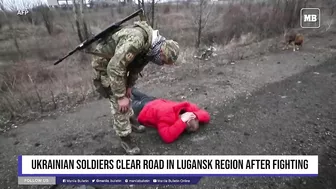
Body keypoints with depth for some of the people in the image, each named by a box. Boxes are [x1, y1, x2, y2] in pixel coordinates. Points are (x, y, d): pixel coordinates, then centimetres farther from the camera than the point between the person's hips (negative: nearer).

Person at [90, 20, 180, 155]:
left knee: (125, 96, 19)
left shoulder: (150, 47, -6)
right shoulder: (136, 39, -37)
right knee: (119, 103, -9)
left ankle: (128, 124, 39)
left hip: (117, 63, 9)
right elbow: (114, 68, -38)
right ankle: (125, 138, 6)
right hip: (105, 64, -9)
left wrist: (128, 87, 5)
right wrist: (121, 96, -32)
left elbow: (136, 67, 6)